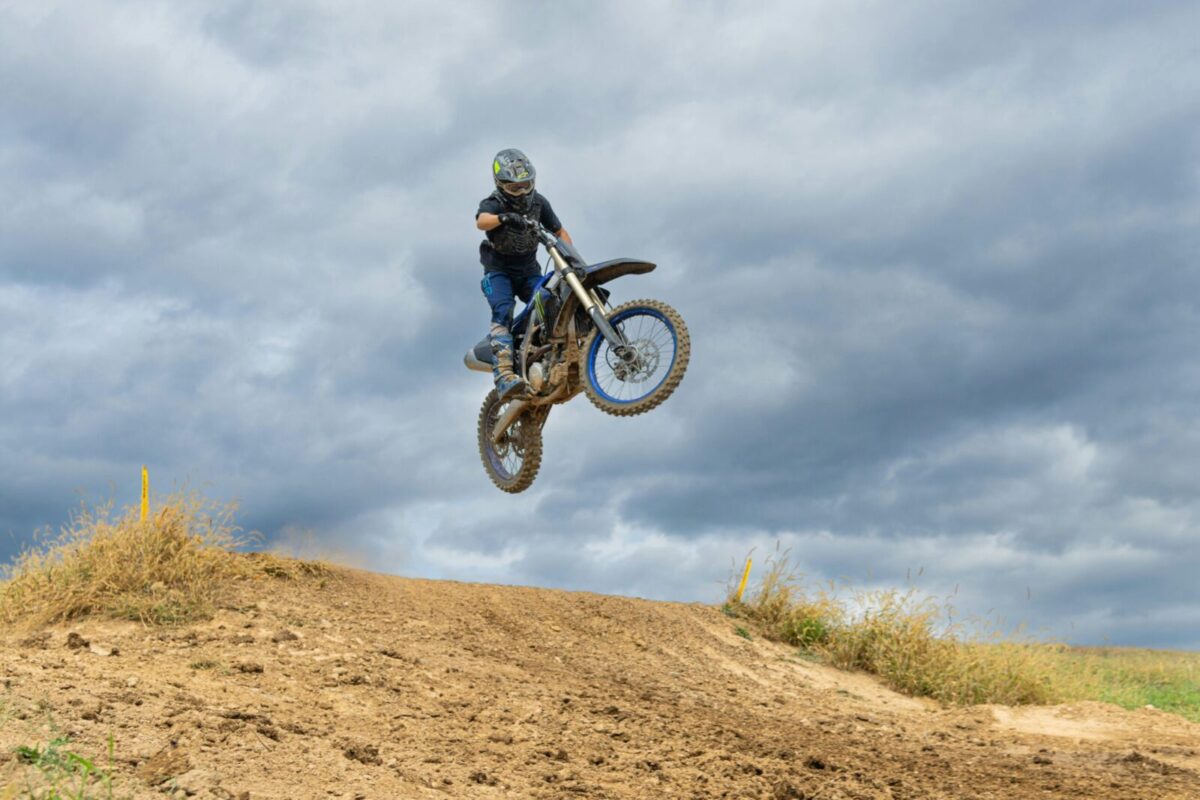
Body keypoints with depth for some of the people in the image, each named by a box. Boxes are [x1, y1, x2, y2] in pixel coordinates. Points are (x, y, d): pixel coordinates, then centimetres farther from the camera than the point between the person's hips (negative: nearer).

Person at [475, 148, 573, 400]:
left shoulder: (538, 202, 1)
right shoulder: (493, 204, -13)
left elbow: (560, 231, 8)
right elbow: (481, 221, -37)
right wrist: (505, 217, -58)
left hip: (529, 271, 5)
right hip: (499, 271, -5)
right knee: (503, 313, -29)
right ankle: (504, 374, -43)